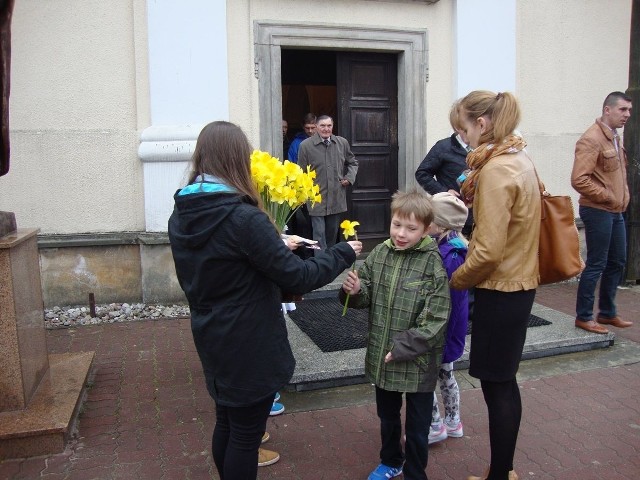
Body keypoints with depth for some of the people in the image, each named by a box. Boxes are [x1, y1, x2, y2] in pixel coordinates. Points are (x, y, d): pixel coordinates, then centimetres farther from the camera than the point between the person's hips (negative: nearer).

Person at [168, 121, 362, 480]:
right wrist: (344, 253, -5)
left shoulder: (181, 216, -2)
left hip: (212, 341, 7)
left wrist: (277, 246, 15)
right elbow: (299, 278, -20)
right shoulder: (244, 218, -26)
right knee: (246, 435, 11)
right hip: (249, 347, -7)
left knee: (226, 425, 24)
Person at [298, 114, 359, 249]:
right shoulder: (305, 145, -5)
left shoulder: (342, 143, 6)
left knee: (332, 233, 16)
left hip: (337, 199, 4)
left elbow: (352, 163, 20)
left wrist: (350, 178, 4)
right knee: (319, 235, -6)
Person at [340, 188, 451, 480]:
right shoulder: (379, 254, -4)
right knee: (387, 416, 26)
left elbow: (434, 321, -17)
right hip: (381, 358, 5)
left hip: (417, 362, -4)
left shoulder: (433, 264, -17)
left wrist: (402, 349, -21)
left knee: (417, 428, 14)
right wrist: (354, 291, -17)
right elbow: (366, 299, 4)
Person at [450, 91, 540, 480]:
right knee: (503, 380, 19)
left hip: (501, 288, -9)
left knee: (496, 384, 4)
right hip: (520, 281, 9)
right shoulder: (519, 159, 8)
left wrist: (456, 279, -9)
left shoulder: (495, 170, -20)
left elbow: (489, 250, -24)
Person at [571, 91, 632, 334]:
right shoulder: (591, 139, -15)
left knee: (617, 262, 15)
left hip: (615, 211, 10)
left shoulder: (614, 137, 15)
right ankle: (583, 317, 10)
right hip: (598, 211, -9)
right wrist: (608, 197, -17)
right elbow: (579, 180, -23)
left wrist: (622, 197, 10)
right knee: (596, 264, -3)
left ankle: (607, 313, 28)